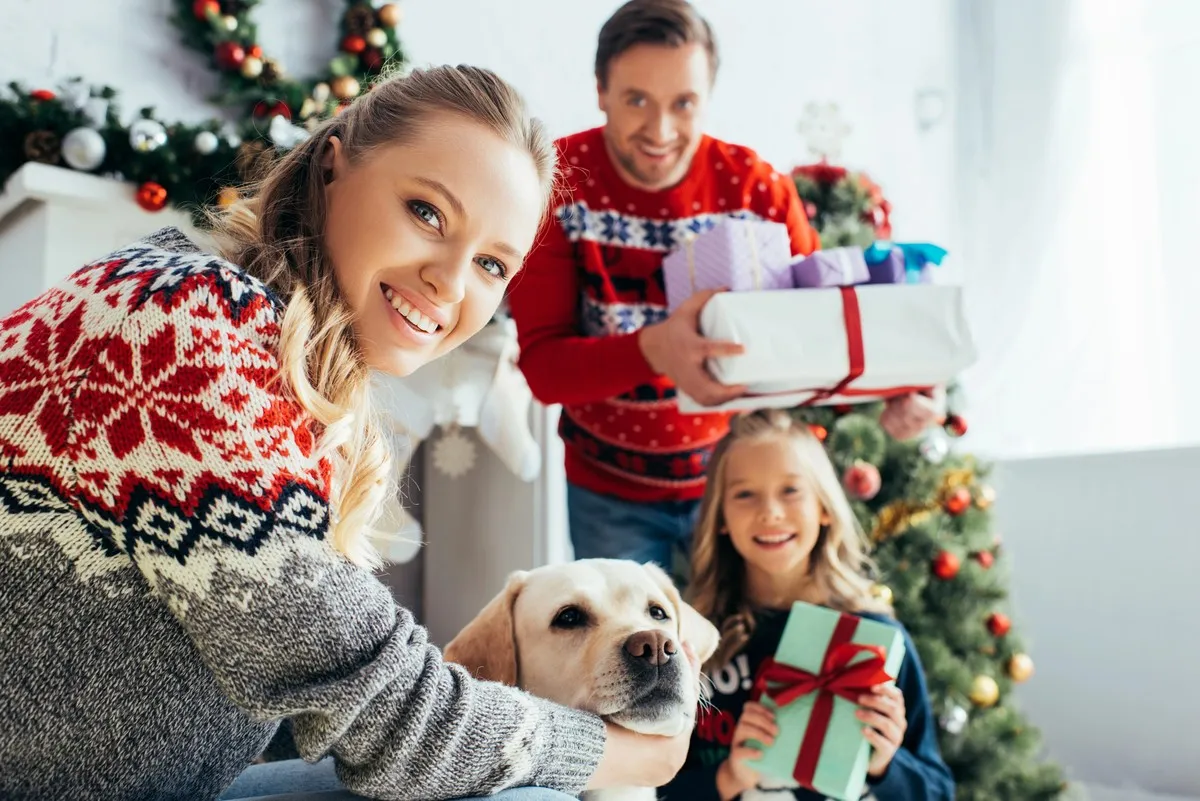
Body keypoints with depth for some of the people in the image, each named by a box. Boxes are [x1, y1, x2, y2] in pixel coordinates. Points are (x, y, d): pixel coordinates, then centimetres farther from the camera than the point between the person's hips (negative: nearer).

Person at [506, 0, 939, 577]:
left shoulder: (758, 188, -12)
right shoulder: (556, 182, -16)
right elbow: (542, 366, -23)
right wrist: (652, 349, -43)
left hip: (733, 476, 1)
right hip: (608, 491, 0)